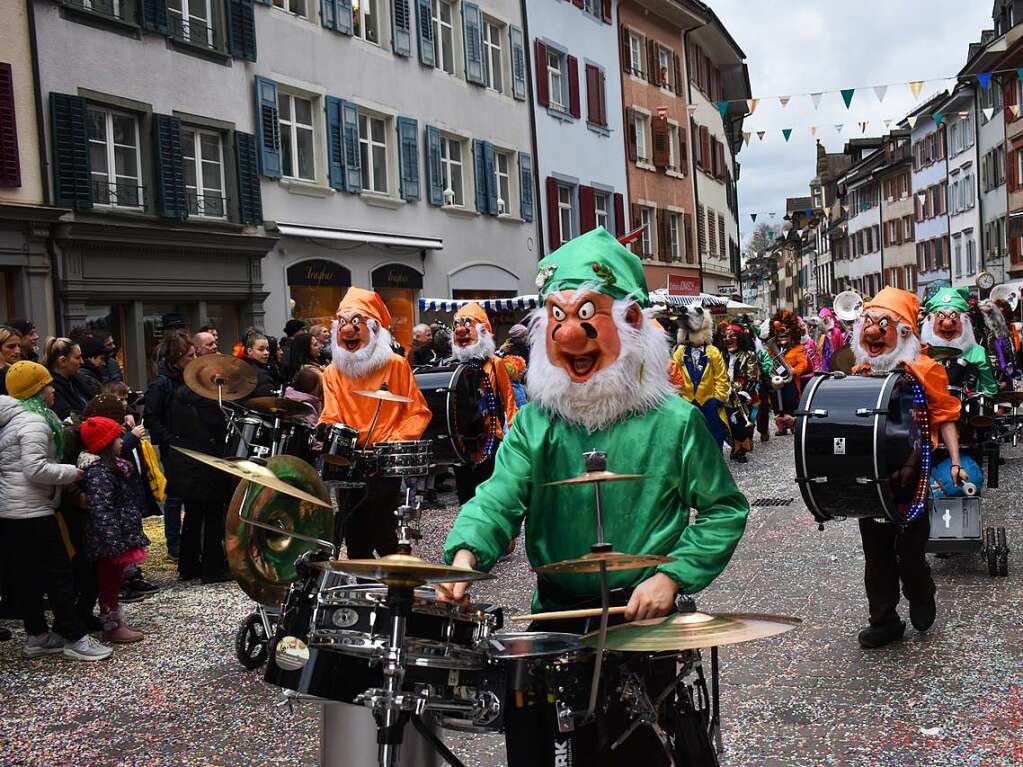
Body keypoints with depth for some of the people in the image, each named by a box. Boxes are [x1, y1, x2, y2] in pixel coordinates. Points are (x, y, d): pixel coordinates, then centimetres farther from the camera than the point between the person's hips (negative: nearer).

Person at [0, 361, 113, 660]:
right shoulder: (33, 422, -16)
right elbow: (35, 468, -24)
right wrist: (72, 473, -13)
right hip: (31, 512, -10)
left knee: (26, 576, 14)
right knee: (58, 574, -3)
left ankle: (37, 636, 22)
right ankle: (75, 638, 3)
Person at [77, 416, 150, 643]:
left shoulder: (111, 465, 7)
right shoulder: (98, 472, -22)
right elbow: (101, 511, -26)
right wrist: (114, 541, -27)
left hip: (119, 538, 9)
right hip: (109, 540, -9)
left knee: (113, 580, 17)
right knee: (109, 580, 2)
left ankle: (115, 622, 27)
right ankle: (112, 627, 12)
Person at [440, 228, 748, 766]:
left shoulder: (673, 421, -6)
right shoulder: (535, 423, 1)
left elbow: (724, 510, -1)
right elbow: (499, 496, -11)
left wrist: (672, 576, -14)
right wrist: (466, 552, -31)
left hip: (644, 616, -2)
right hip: (556, 613, 3)